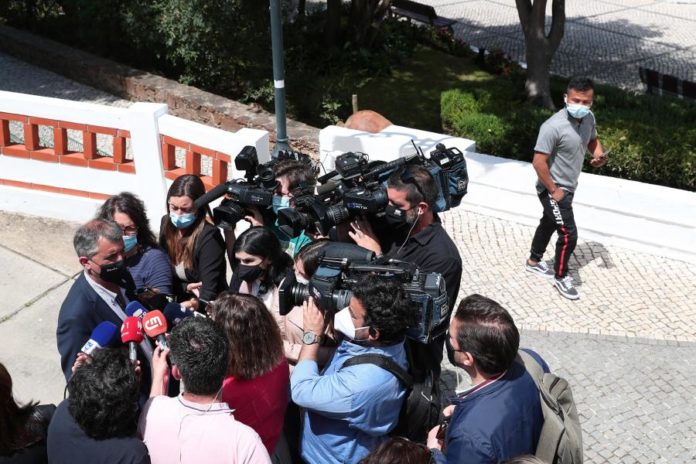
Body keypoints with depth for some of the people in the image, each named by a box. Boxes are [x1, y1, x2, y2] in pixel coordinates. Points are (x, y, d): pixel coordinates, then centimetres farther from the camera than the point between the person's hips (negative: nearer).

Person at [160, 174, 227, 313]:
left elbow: (210, 292, -26)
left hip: (207, 312, -5)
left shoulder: (208, 237, -19)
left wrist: (196, 304, -44)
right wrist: (185, 287, -12)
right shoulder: (167, 224, 0)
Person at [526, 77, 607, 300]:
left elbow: (593, 140, 15)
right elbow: (539, 162, -28)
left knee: (549, 223, 25)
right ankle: (560, 277, 17)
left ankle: (534, 261, 46)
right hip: (553, 190, -8)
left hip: (569, 186, 8)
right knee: (568, 234, -5)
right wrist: (553, 191, -21)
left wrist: (599, 155, -8)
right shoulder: (553, 127, -30)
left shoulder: (588, 118, -6)